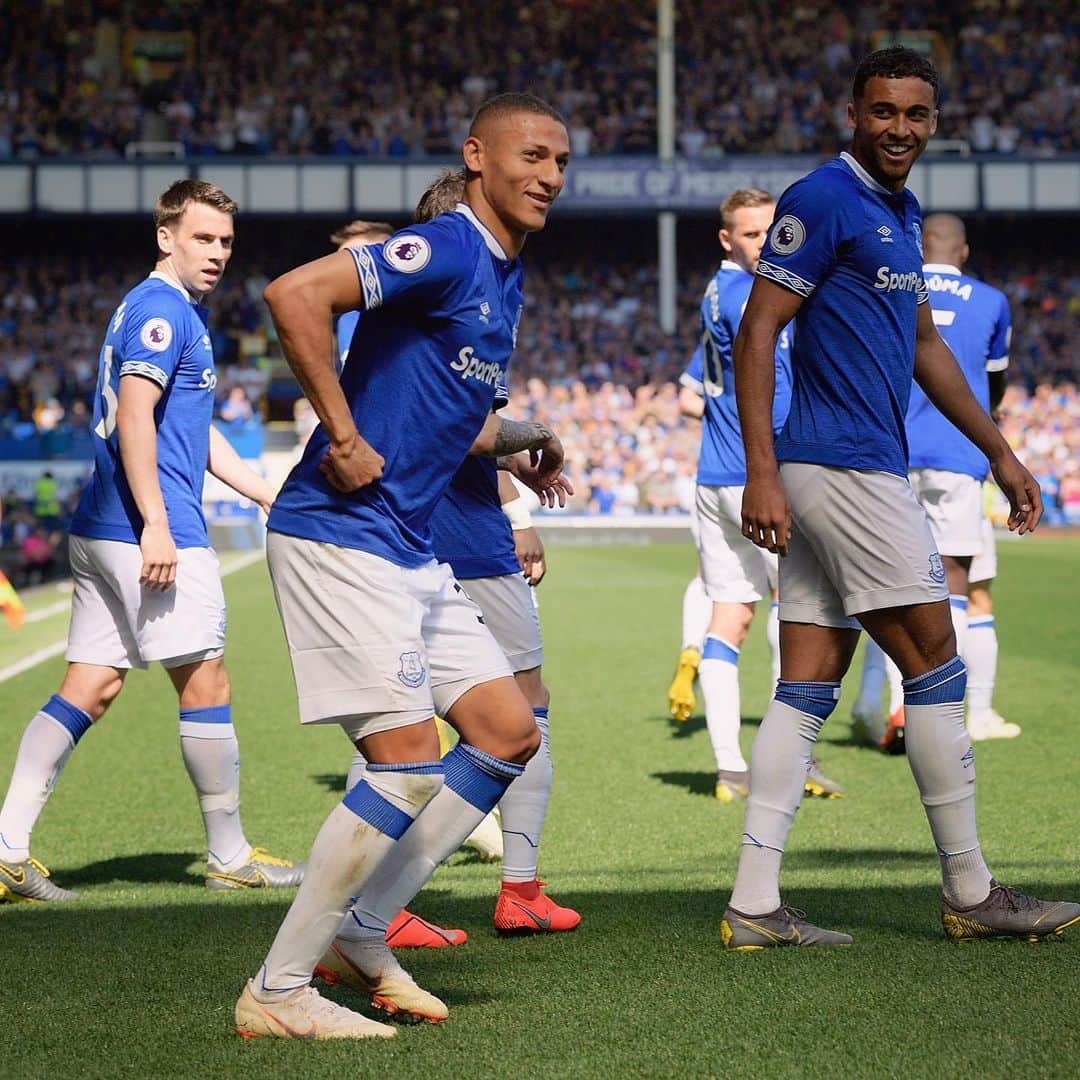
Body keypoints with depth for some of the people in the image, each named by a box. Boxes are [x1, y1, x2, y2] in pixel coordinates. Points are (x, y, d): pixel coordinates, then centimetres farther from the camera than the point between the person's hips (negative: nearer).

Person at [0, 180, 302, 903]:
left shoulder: (182, 310, 23)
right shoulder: (162, 308, -10)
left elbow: (195, 431, 30)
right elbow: (134, 415, -20)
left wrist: (271, 497, 29)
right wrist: (156, 524, -24)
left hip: (102, 532, 10)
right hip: (153, 533, -10)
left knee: (91, 687, 6)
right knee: (207, 683, -1)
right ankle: (230, 857, 9)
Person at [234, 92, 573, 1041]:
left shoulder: (504, 276, 16)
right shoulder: (448, 249, -14)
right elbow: (294, 295, -27)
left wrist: (507, 444, 17)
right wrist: (345, 441, -23)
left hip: (412, 552, 10)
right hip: (342, 537, -10)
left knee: (510, 733, 9)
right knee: (410, 762, -12)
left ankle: (360, 934, 16)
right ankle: (276, 992, -2)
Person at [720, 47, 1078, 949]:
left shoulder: (901, 214, 19)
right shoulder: (822, 200, -9)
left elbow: (925, 347, 29)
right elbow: (757, 332, -13)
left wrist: (999, 452, 30)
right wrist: (762, 474, -20)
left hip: (862, 472, 9)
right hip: (846, 468, -9)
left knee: (808, 689, 4)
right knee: (935, 665, -3)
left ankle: (756, 906, 3)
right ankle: (970, 893, 6)